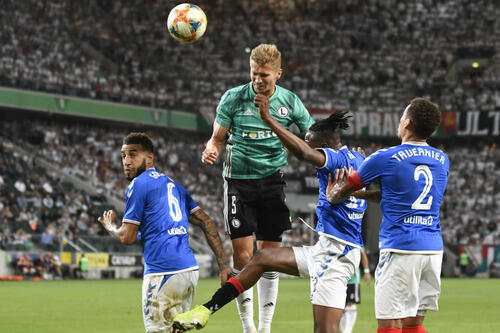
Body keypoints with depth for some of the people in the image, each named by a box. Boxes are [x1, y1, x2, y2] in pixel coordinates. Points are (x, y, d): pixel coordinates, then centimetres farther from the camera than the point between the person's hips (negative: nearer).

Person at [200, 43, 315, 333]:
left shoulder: (289, 101, 2)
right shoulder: (233, 98, -3)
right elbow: (218, 138, 3)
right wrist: (212, 151, -20)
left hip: (272, 180, 2)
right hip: (239, 179, -2)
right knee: (243, 255, -9)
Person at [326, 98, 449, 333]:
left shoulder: (385, 158, -6)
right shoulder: (442, 161, 11)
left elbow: (339, 194, 4)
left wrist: (331, 196, 27)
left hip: (400, 248, -6)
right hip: (434, 249, 6)